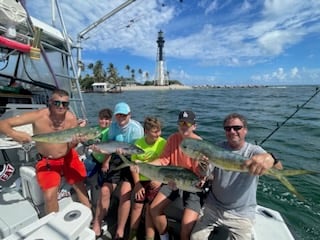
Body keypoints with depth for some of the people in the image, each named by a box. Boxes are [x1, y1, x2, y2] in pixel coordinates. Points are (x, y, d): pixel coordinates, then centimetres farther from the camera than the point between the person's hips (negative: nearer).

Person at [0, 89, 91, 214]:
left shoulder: (71, 118, -17)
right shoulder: (38, 116, -22)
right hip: (46, 161, -1)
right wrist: (13, 134, -40)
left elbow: (70, 146, -11)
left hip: (68, 157, 2)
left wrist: (75, 141, -35)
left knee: (80, 185, 4)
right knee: (50, 195, -13)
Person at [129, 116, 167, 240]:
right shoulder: (138, 143, -8)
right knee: (137, 205, 12)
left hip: (156, 181, -2)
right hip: (141, 180, 3)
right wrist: (137, 184, -5)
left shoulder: (163, 143, -14)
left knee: (150, 207, 2)